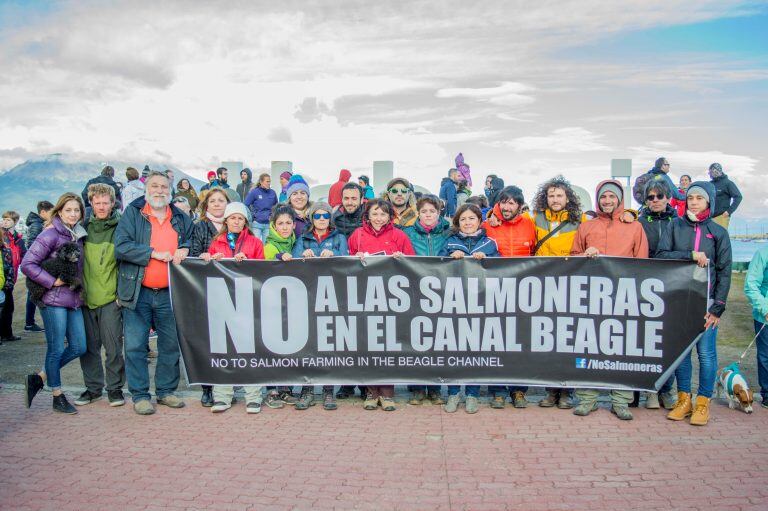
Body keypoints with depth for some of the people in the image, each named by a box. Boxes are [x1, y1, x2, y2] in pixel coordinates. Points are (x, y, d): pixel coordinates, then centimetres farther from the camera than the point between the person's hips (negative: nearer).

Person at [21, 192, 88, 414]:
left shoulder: (78, 235, 11)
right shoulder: (50, 234, -10)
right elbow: (27, 264, -15)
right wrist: (52, 281, -16)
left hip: (73, 299, 7)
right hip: (54, 299, -7)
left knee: (79, 347, 8)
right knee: (57, 349, 2)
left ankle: (38, 378, 24)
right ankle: (58, 397, 16)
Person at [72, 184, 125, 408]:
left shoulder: (120, 228, -1)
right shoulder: (84, 227, 9)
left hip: (110, 297, -3)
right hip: (86, 297, 4)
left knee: (113, 346, 0)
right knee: (89, 346, 9)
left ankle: (115, 388, 14)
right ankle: (93, 387, 23)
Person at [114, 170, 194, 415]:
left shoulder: (181, 218, 10)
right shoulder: (132, 213, 0)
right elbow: (121, 247, -11)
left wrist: (184, 250, 0)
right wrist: (155, 253, -15)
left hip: (169, 293, 3)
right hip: (137, 292, -3)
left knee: (171, 345, 9)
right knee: (135, 346, 0)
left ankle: (166, 391, 24)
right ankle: (140, 395, 12)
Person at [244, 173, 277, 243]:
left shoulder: (272, 193, 3)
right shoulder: (254, 192, -6)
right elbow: (246, 205, -3)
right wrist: (251, 215, -5)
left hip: (268, 224, 3)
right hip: (256, 223, -2)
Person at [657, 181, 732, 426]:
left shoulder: (718, 232, 5)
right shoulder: (675, 226, 8)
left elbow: (724, 272, 2)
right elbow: (661, 255, -2)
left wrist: (718, 307, -5)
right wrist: (690, 255, -14)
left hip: (705, 302, -1)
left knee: (706, 352, 0)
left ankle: (703, 403, 12)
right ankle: (684, 400, 18)